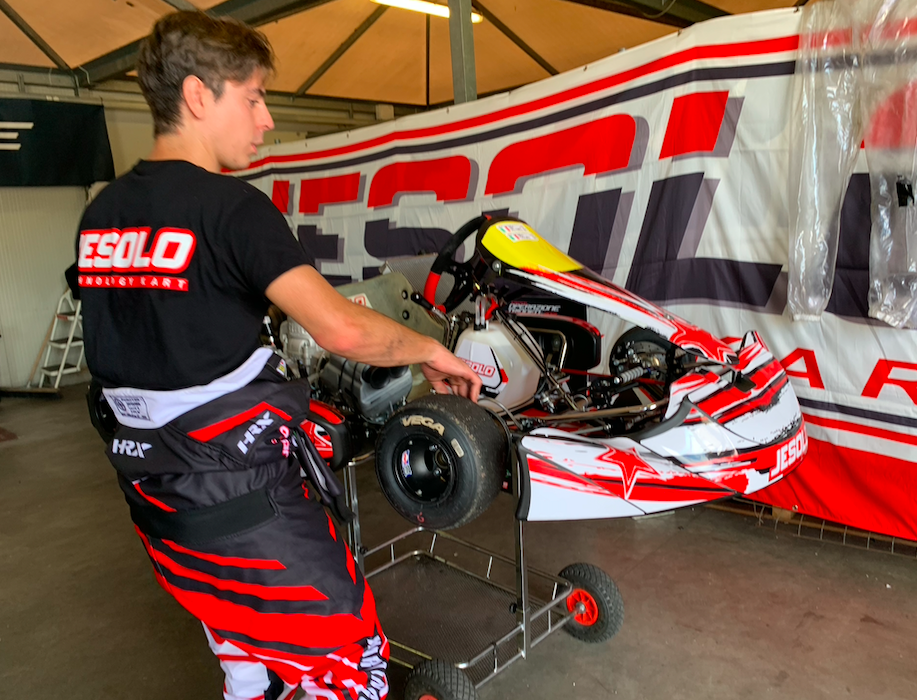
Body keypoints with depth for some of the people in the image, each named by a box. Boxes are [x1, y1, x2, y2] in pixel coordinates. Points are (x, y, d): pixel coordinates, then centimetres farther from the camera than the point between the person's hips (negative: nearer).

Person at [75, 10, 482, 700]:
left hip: (154, 493, 8)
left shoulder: (101, 212, 6)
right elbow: (342, 330, -27)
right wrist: (433, 351, -9)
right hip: (243, 499, -8)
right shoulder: (230, 206, -17)